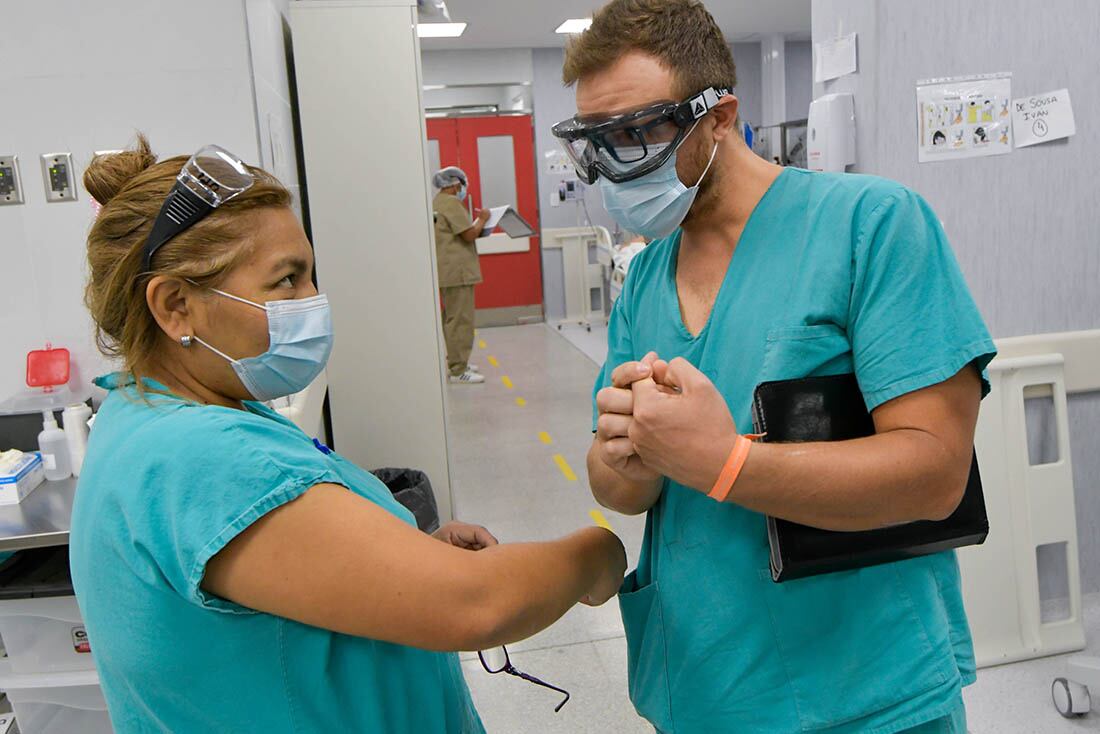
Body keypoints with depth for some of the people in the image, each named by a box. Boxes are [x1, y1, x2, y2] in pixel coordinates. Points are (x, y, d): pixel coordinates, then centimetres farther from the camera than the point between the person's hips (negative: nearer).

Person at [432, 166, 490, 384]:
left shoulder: (438, 202, 17)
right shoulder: (451, 203, -15)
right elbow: (470, 234, -18)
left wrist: (477, 221, 14)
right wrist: (482, 219, -2)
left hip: (449, 271, 11)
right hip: (457, 271, -11)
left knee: (453, 319, 18)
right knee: (460, 320, -8)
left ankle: (457, 362, 28)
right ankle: (458, 371, -6)